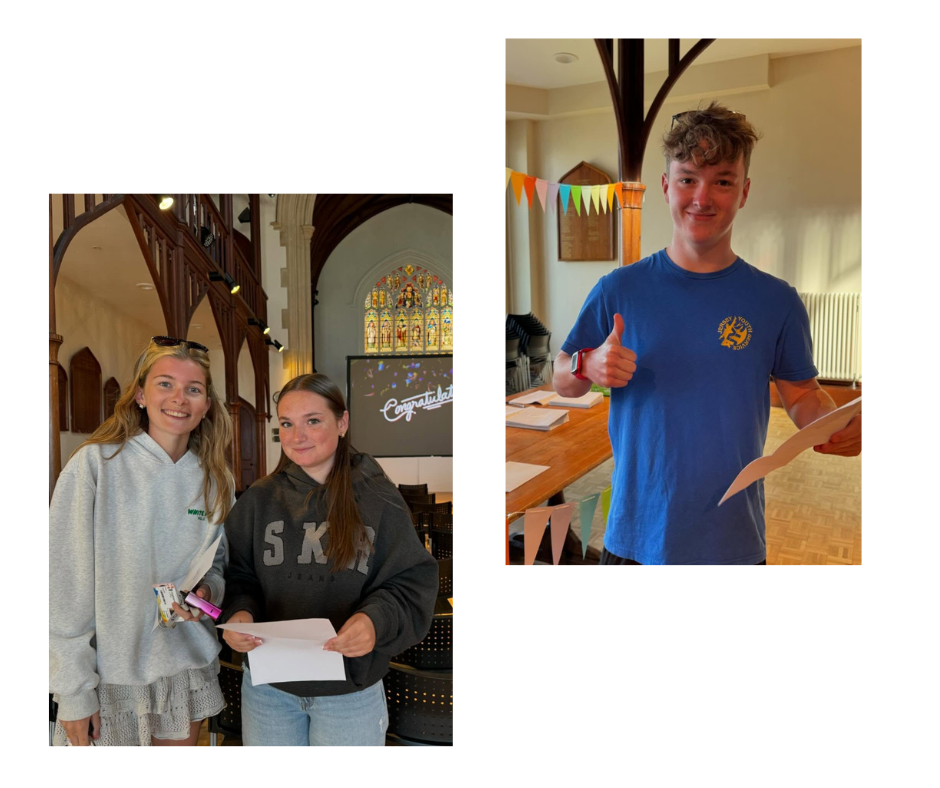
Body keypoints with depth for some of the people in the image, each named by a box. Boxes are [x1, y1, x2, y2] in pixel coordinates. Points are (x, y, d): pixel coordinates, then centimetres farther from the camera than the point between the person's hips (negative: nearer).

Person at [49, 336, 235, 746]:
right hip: (108, 676, -4)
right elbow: (65, 586, -11)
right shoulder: (95, 464, -12)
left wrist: (208, 591, -8)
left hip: (187, 668, 4)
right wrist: (73, 689, -12)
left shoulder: (215, 480, 2)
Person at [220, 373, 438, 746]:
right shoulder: (259, 498, -1)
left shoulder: (380, 500, -9)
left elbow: (411, 583, -8)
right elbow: (238, 576, 4)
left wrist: (377, 621, -28)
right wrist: (239, 614, -18)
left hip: (352, 691, -2)